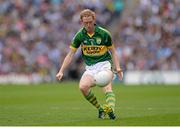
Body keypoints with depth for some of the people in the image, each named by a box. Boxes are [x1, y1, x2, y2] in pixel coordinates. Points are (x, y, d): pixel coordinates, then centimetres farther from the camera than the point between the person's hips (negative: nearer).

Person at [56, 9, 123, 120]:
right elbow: (70, 54, 5)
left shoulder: (104, 34, -6)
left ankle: (110, 109, -48)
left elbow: (113, 52, 5)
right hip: (90, 67, 3)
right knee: (83, 86, -24)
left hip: (104, 64, -2)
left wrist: (118, 68, -6)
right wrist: (61, 71, -1)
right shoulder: (80, 35, -2)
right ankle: (100, 109, -11)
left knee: (107, 87, -29)